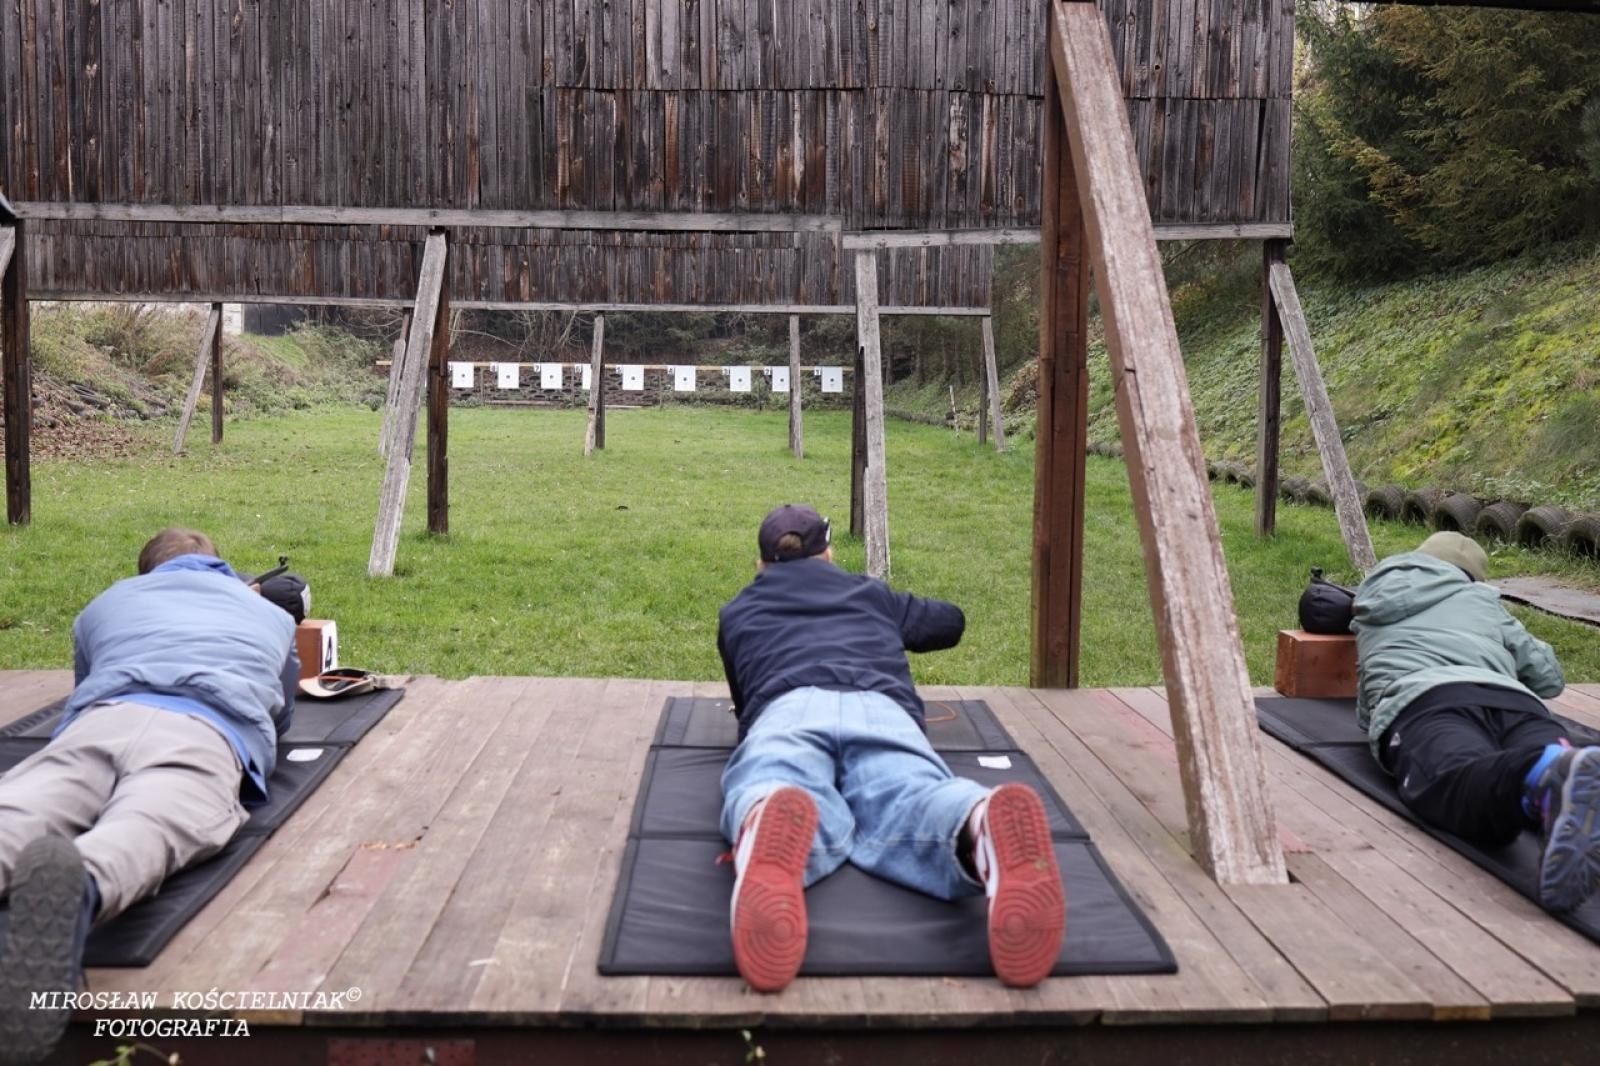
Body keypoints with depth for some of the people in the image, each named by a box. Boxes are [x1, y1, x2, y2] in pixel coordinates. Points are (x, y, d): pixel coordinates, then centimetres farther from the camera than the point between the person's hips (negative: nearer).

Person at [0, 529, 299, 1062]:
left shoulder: (104, 603, 41)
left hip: (101, 718, 1)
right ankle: (81, 886, -67)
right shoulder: (272, 614, 41)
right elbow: (282, 714, 57)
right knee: (141, 832, -30)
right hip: (209, 731, -1)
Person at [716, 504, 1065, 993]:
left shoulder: (737, 612, 38)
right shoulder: (870, 594, 40)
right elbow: (951, 621, 56)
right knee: (906, 815, -29)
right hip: (882, 709, 1)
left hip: (788, 708, -1)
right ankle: (984, 823, -65)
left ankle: (769, 828, -71)